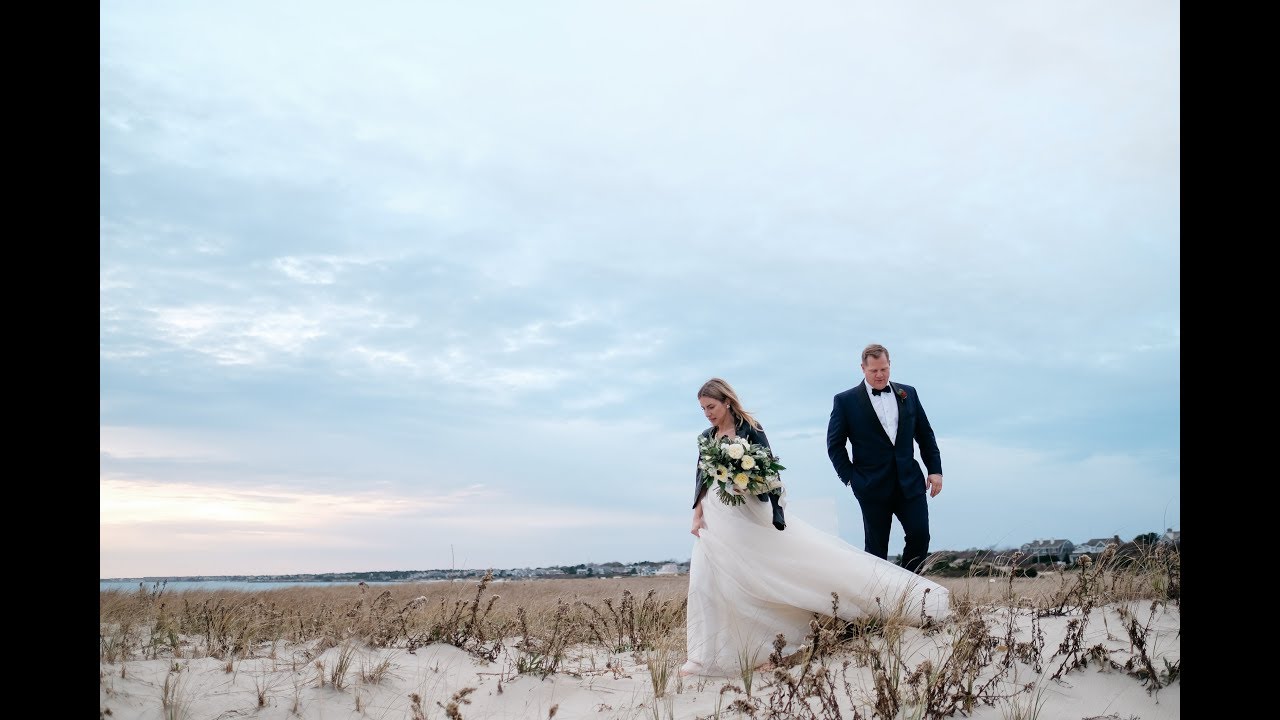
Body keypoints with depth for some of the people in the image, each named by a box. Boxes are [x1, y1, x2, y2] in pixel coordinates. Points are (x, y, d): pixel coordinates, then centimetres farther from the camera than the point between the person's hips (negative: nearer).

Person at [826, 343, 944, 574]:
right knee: (876, 547, 5)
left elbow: (925, 435, 13)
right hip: (873, 487, -3)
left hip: (910, 482, 3)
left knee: (920, 536, -4)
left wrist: (935, 470, 7)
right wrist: (850, 477, -6)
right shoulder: (845, 401, -2)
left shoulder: (908, 393, 9)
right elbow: (835, 444, 0)